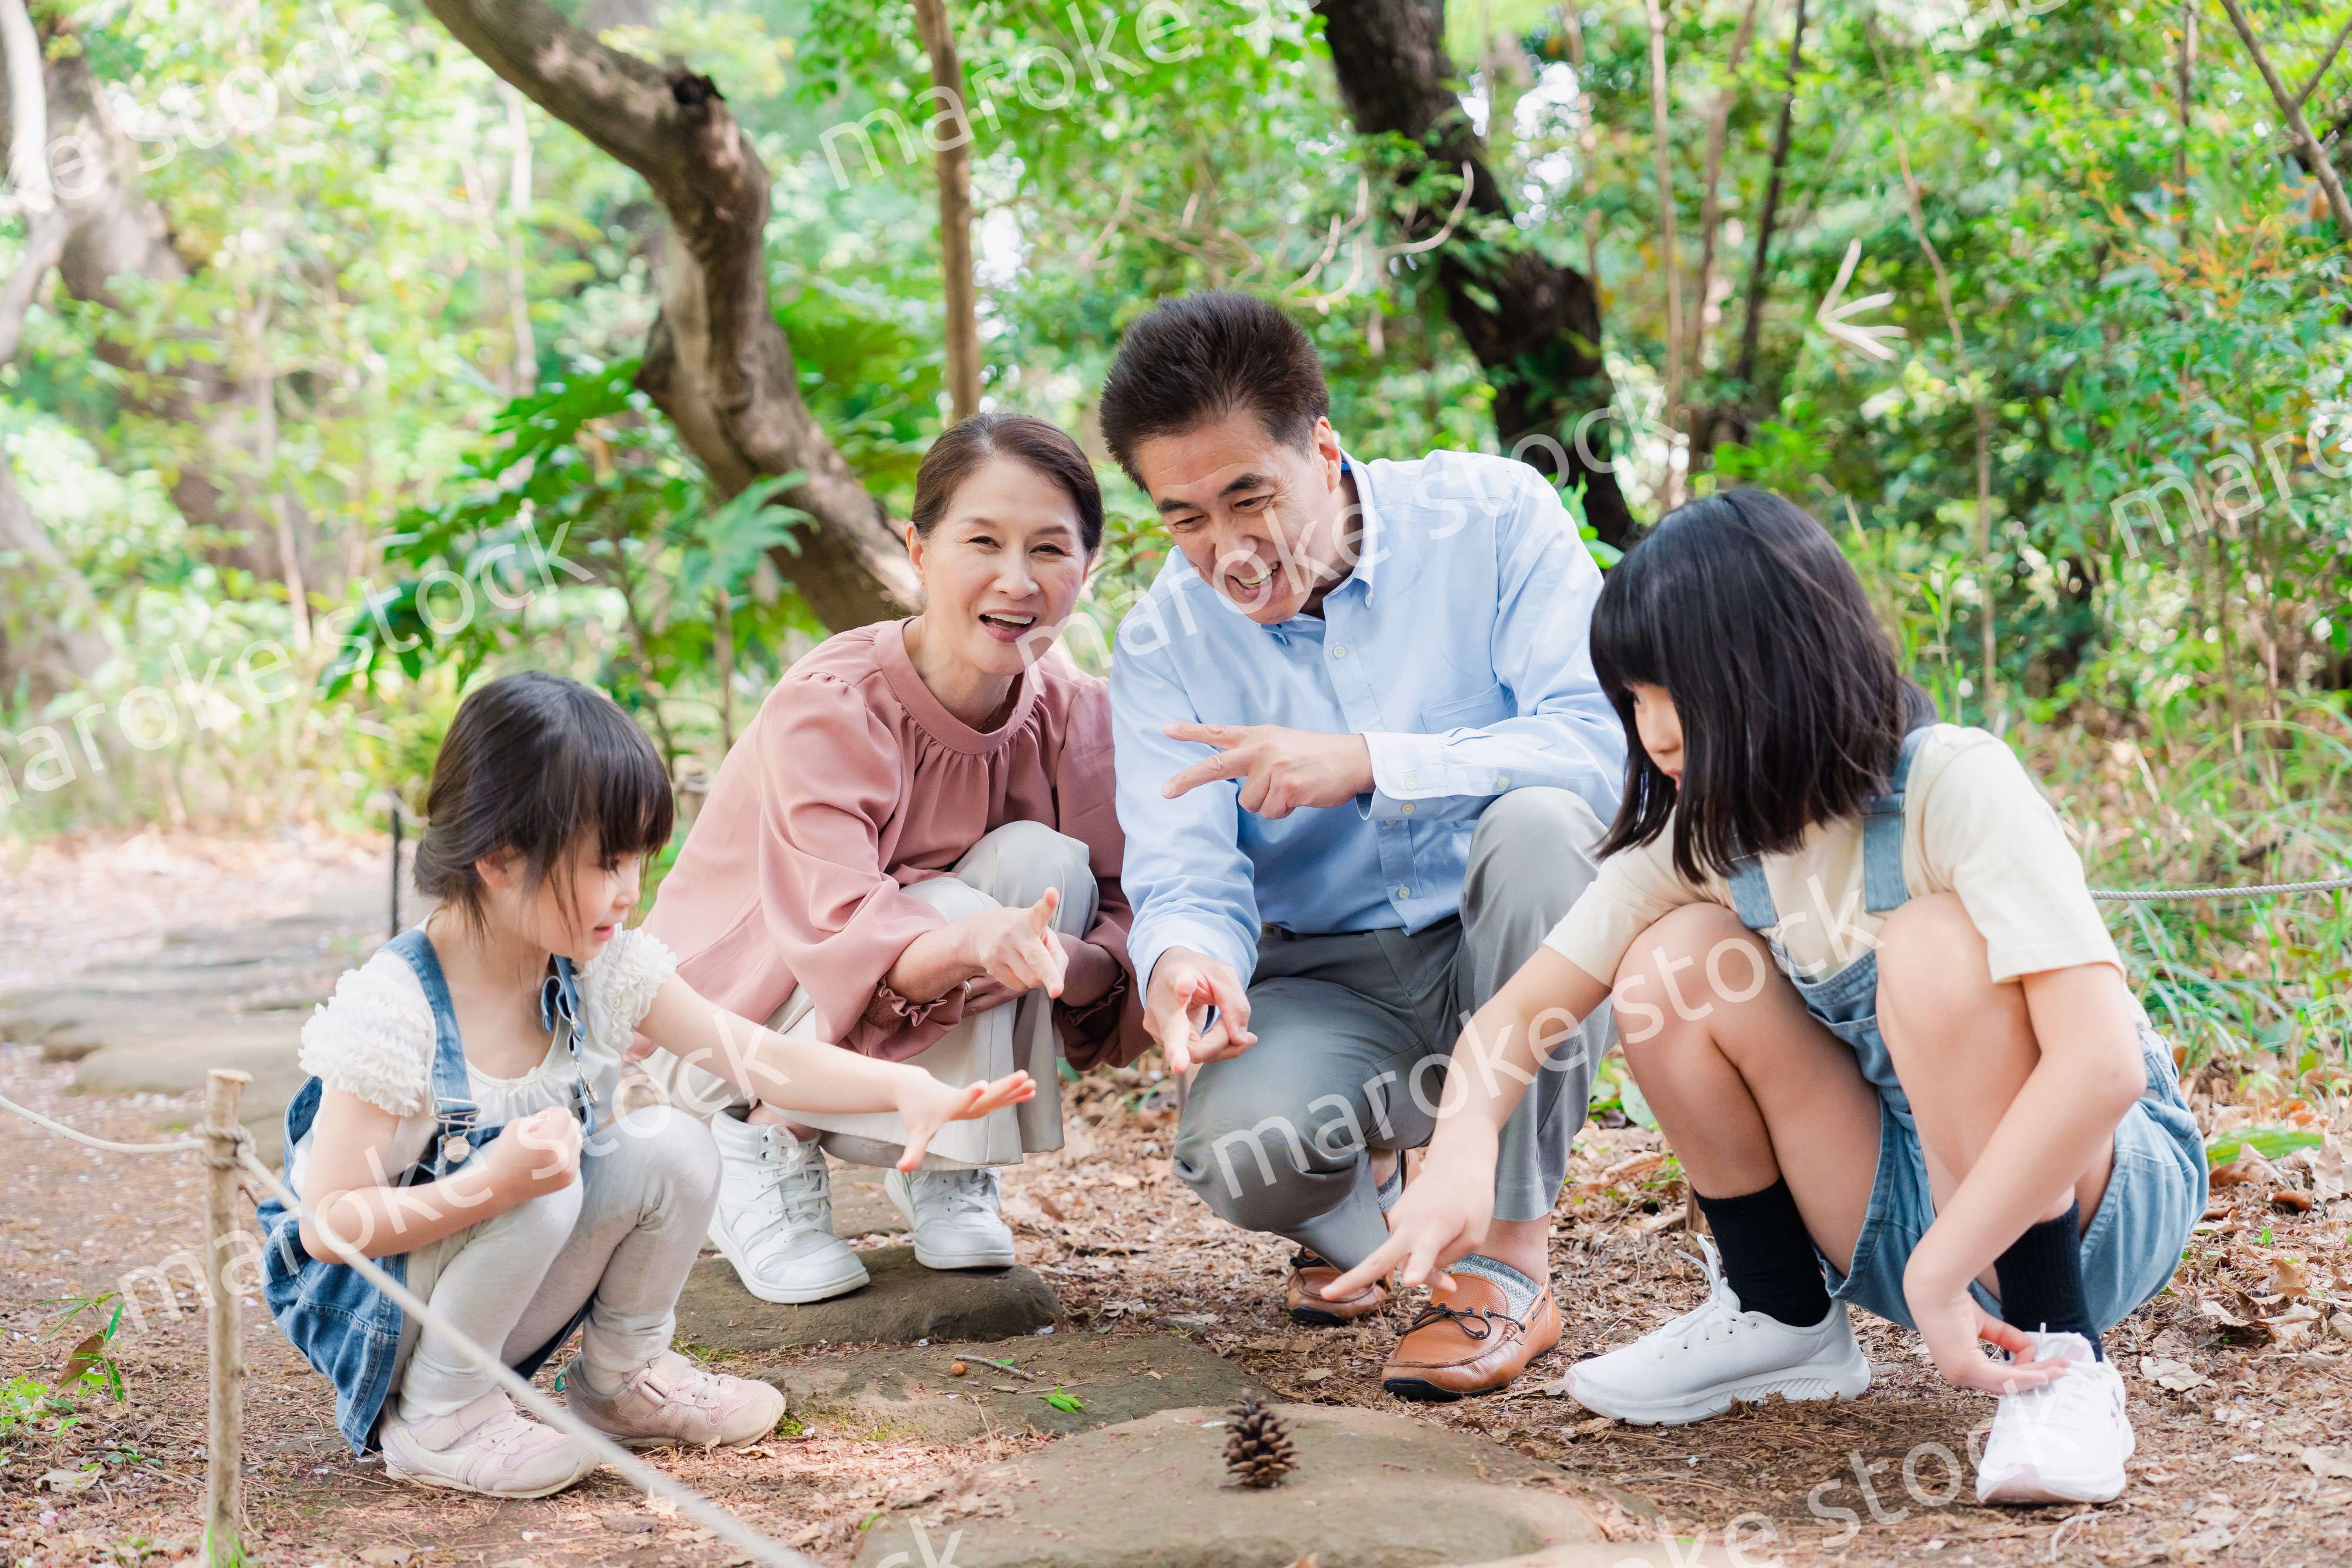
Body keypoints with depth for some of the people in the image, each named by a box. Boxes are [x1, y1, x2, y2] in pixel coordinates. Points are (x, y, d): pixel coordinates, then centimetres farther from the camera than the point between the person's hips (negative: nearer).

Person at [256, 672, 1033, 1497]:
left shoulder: (607, 967, -9)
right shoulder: (391, 1010, -27)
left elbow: (755, 1054, -11)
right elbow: (329, 1224, -27)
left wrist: (905, 1087, -26)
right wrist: (495, 1185, -41)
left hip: (516, 1294, 6)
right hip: (377, 1308, -6)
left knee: (673, 1147, -14)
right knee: (539, 1186, -32)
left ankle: (622, 1379, 7)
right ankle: (435, 1419, -12)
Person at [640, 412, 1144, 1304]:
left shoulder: (1072, 713, -13)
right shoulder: (828, 706, -27)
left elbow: (1118, 919, -14)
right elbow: (847, 937, -37)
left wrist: (1068, 960, -38)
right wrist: (971, 943, -58)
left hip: (939, 1059, 4)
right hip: (725, 1026, -4)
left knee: (1043, 865, -23)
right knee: (954, 908, -32)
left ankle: (947, 1169, -6)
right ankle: (766, 1148, -8)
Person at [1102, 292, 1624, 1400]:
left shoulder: (1490, 518, -11)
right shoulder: (1163, 645, -2)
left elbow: (1610, 738, -22)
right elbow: (1183, 873, -10)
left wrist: (1368, 761, -31)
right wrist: (1186, 957, -35)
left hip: (1522, 949, -1)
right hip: (1332, 984, 2)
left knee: (1539, 822, -36)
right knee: (1237, 1151, -31)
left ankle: (1510, 1263, -23)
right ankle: (1362, 1205, 11)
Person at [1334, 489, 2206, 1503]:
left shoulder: (1954, 787, -25)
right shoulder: (1699, 835, -7)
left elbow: (2102, 1061, -35)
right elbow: (1519, 1014, -9)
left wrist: (1940, 1272, -36)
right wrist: (1463, 1147, -31)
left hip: (2100, 1198, -5)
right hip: (1904, 1207, 5)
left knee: (1936, 944, -32)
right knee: (1678, 961, -15)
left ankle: (2059, 1365, -22)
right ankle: (1782, 1322, 4)